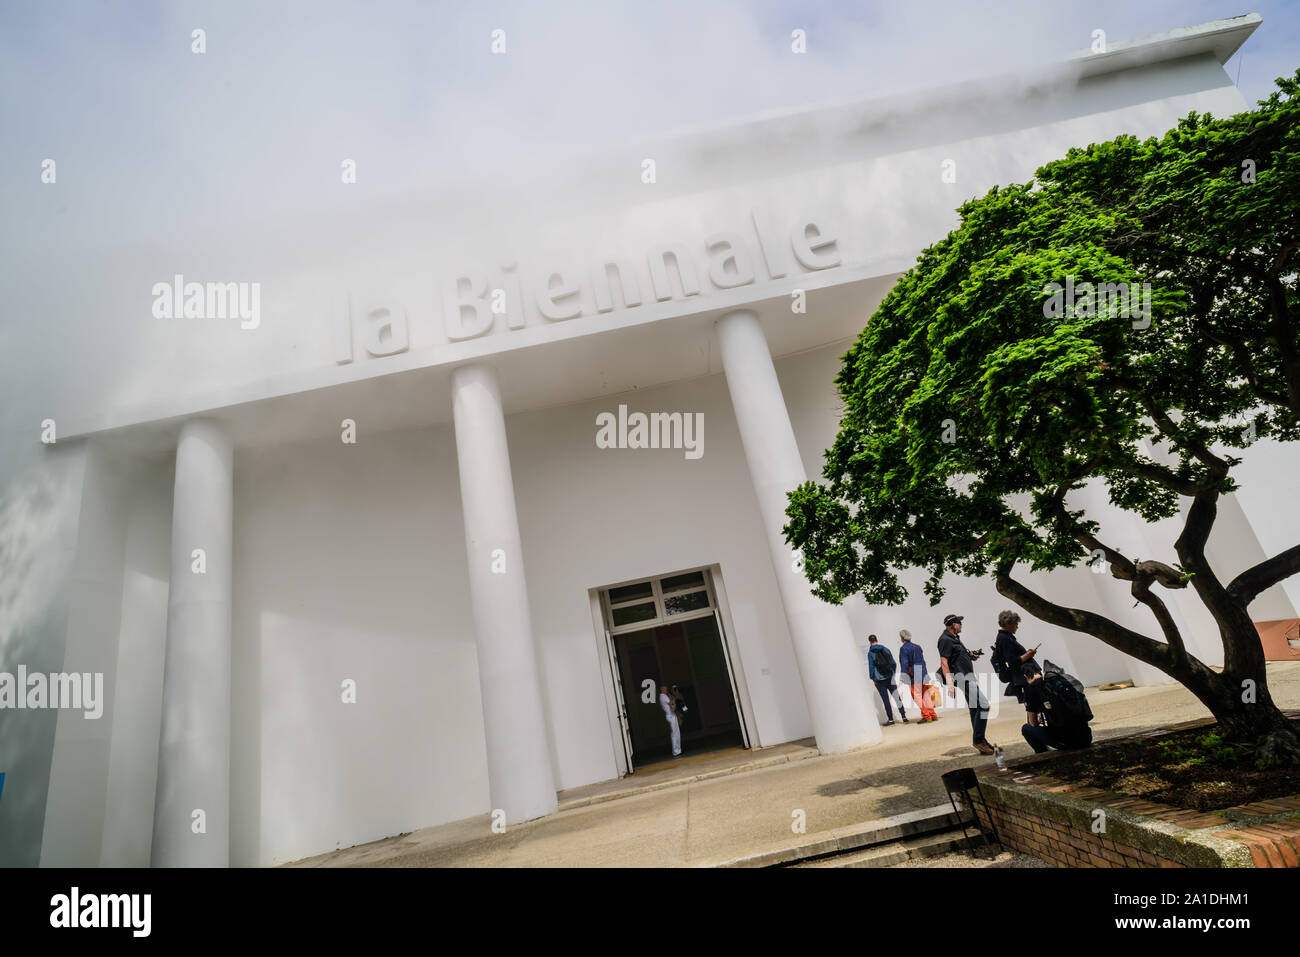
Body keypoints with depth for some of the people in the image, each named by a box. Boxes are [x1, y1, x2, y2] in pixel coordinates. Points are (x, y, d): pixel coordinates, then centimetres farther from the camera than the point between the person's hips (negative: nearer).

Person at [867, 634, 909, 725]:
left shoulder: (870, 653, -7)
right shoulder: (885, 649, 5)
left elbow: (871, 667, -8)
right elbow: (893, 663, 6)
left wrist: (873, 679, 2)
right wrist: (893, 674, 15)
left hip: (880, 680, -3)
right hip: (890, 678, 3)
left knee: (886, 700, 2)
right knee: (897, 697, 6)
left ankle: (891, 719, 5)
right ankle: (904, 717, 2)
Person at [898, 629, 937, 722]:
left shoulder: (903, 648, -8)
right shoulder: (917, 646, 13)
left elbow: (904, 663, -13)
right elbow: (923, 661, 19)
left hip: (914, 675, -7)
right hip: (923, 673, 7)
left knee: (917, 695, -2)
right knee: (926, 694, 12)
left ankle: (926, 715, -7)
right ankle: (933, 715, 13)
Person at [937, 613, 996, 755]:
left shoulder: (955, 638, 19)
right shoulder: (946, 639, -12)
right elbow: (943, 662, -19)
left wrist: (971, 656, 11)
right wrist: (949, 683, -27)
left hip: (968, 677, 11)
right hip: (961, 676, -10)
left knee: (975, 709, 13)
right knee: (983, 705, -17)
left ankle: (979, 740, 20)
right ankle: (978, 739, -12)